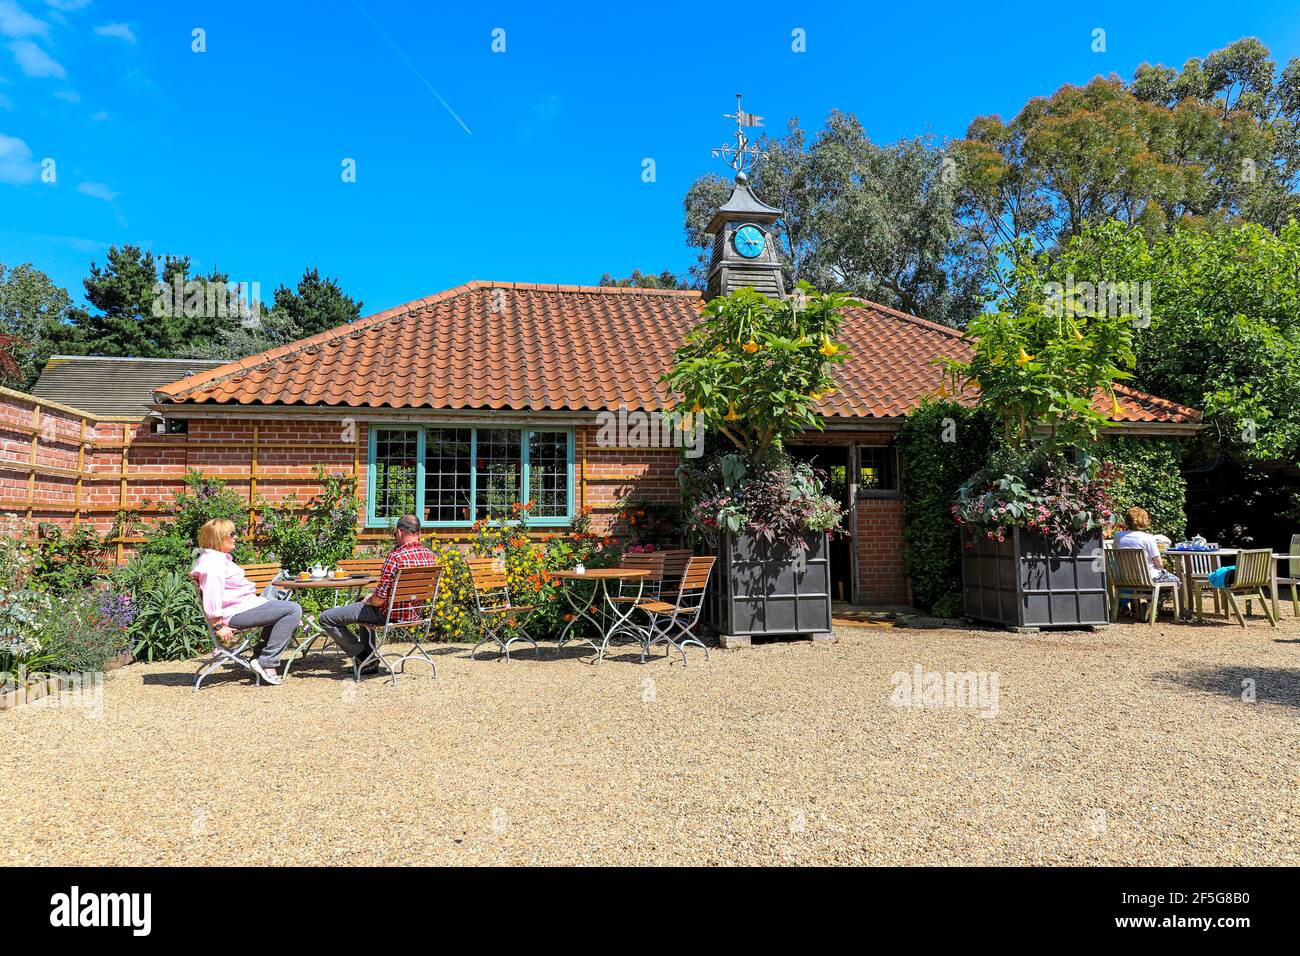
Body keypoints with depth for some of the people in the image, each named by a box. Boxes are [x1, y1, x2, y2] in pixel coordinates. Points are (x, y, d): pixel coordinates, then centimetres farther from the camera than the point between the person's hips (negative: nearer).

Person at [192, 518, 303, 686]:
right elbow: (211, 597, -25)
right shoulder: (213, 563, -18)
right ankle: (266, 663, -16)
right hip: (237, 613, -11)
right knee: (293, 610, -18)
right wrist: (218, 625, -25)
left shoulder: (219, 558, 17)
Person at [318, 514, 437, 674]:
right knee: (365, 608, 38)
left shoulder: (396, 557, -26)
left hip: (390, 614, -8)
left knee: (325, 618, 1)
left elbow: (379, 600, -23)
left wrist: (367, 600, -1)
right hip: (414, 613, 8)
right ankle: (370, 662, 38)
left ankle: (363, 656, 7)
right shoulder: (431, 556, -3)